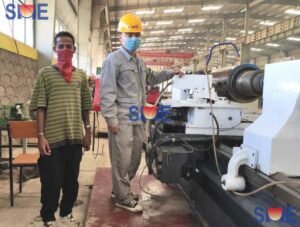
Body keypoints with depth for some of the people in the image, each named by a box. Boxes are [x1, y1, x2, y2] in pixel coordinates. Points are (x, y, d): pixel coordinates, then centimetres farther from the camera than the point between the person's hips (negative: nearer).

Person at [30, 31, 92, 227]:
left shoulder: (81, 75, 10)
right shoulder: (45, 73, 0)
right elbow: (40, 106, -4)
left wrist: (88, 131, 9)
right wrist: (41, 135, -10)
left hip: (75, 137, 4)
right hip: (53, 138, -3)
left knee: (72, 180, 13)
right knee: (52, 182, 3)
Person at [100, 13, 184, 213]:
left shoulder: (139, 61, 18)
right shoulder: (113, 59, -8)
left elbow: (150, 78, 35)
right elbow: (107, 91, -13)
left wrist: (170, 73, 25)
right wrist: (111, 118, -18)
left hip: (137, 118, 9)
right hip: (122, 119, -8)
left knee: (135, 157, 16)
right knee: (122, 159, -1)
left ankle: (121, 190, 32)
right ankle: (123, 198, 13)